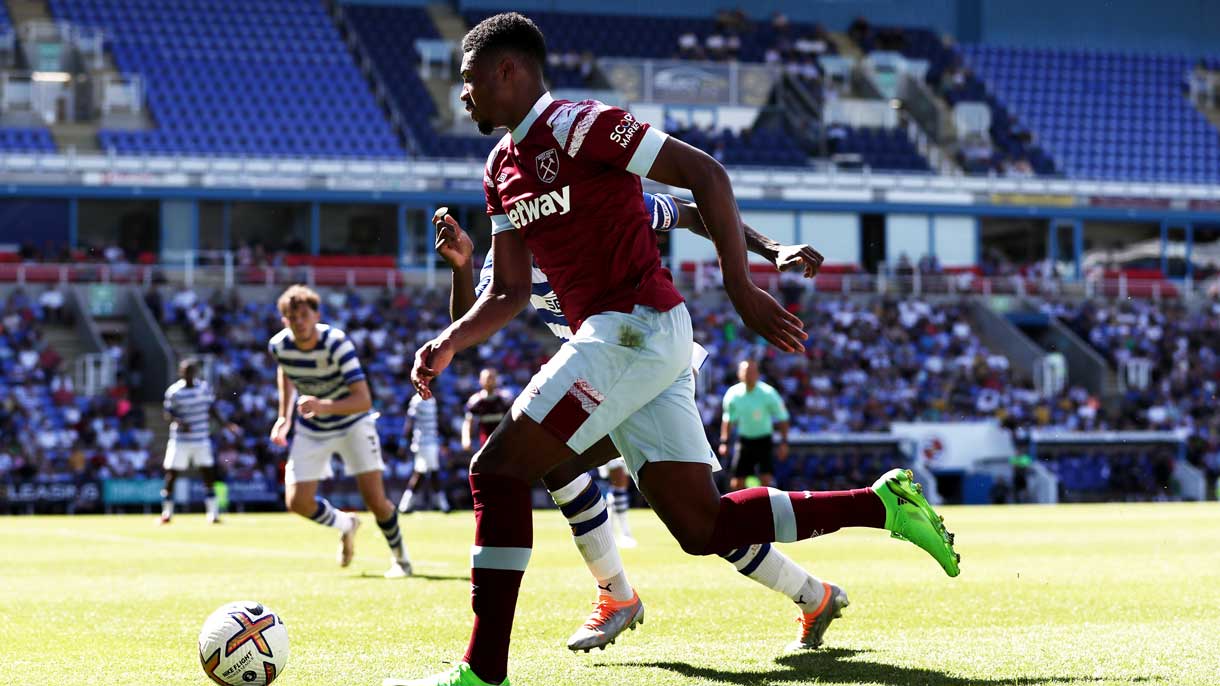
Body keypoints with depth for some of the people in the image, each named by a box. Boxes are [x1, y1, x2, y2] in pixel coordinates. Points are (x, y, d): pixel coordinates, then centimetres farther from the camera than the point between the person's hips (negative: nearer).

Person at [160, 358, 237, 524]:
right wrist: (178, 422, -27)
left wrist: (225, 423, 3)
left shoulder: (204, 387, 3)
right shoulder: (174, 391, -8)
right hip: (180, 440, -3)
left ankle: (213, 513, 4)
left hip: (201, 440, 3)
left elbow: (211, 409, 13)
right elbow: (168, 415, -7)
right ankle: (167, 512, 11)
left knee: (208, 474, -3)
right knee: (171, 474, -3)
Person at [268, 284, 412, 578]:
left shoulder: (336, 343, -31)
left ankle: (401, 559, 12)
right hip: (311, 430, 4)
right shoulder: (279, 346, -16)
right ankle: (345, 526, 25)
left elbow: (364, 400, -38)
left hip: (352, 421, -4)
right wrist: (284, 416, 5)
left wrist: (324, 406, -54)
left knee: (375, 499, -13)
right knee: (298, 502, -7)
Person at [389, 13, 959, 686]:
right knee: (703, 527, 4)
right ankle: (880, 503, 10)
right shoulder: (501, 168, 18)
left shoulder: (575, 124, -9)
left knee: (497, 470, -11)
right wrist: (450, 342, 4)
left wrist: (742, 290, -14)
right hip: (630, 342, 9)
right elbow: (509, 292, 21)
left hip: (635, 327, -9)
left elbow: (705, 174, -11)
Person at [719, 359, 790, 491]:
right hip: (744, 439, 3)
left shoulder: (768, 393, -14)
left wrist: (784, 442, -9)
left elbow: (782, 418, -4)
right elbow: (727, 419, 11)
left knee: (765, 480, -17)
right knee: (736, 483, 1)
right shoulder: (733, 394, -5)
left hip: (763, 440, -3)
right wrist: (724, 442, 8)